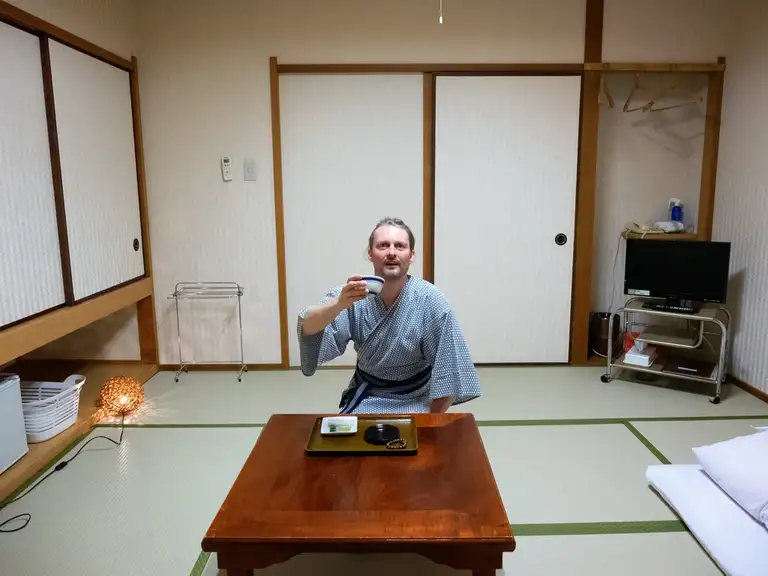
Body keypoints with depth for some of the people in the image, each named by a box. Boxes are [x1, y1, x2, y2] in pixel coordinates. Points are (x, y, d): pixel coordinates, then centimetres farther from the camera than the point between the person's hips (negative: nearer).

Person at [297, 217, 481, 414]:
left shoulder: (430, 301, -19)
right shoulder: (353, 294, -13)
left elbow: (449, 372, -14)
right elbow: (307, 328, -28)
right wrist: (340, 304, -47)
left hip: (412, 404, -2)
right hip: (363, 399, 3)